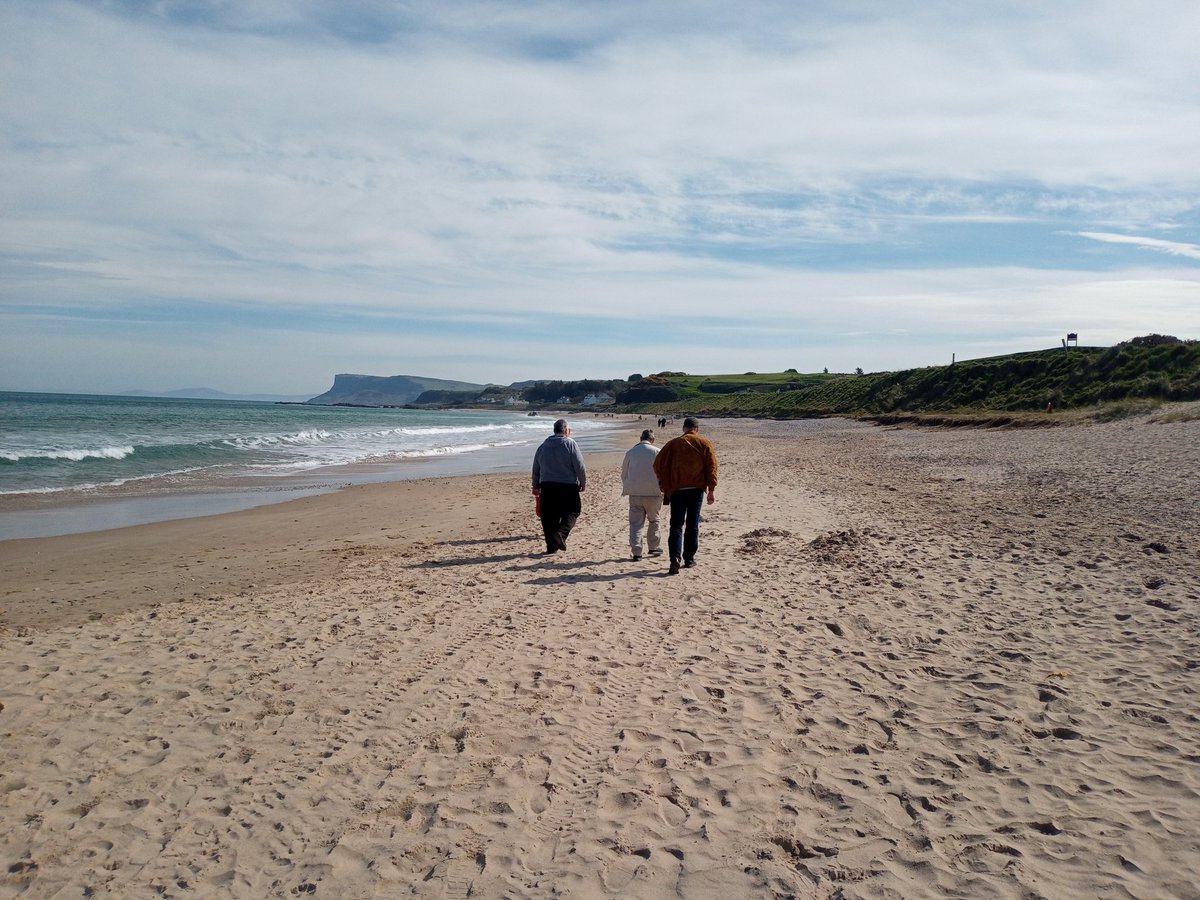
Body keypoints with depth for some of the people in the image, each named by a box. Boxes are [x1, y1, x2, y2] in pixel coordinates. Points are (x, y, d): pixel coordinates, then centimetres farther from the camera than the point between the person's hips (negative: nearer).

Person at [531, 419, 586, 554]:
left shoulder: (543, 446, 13)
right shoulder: (570, 444, -5)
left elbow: (536, 468, 18)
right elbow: (580, 466, -8)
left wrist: (536, 486, 27)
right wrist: (583, 482, 4)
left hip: (546, 486, 5)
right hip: (567, 486, -5)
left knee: (549, 516, 8)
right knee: (572, 512, 5)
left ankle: (551, 545, 9)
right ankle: (560, 534, -17)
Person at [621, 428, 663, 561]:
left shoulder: (630, 452, 6)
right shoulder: (656, 452, -2)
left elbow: (624, 473, 14)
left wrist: (625, 489, 27)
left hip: (634, 492, 2)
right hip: (653, 492, -1)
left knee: (635, 523, 3)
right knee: (653, 520, 17)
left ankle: (636, 552, -5)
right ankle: (654, 548, 22)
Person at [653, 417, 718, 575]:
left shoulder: (673, 443, 5)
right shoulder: (705, 443, 3)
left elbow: (658, 464, 3)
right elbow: (711, 467, -3)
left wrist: (664, 484, 16)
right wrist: (711, 491, -1)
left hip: (676, 489, 0)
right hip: (697, 488, 0)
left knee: (676, 526, 1)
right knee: (693, 525, 12)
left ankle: (675, 559, -16)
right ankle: (689, 559, 17)